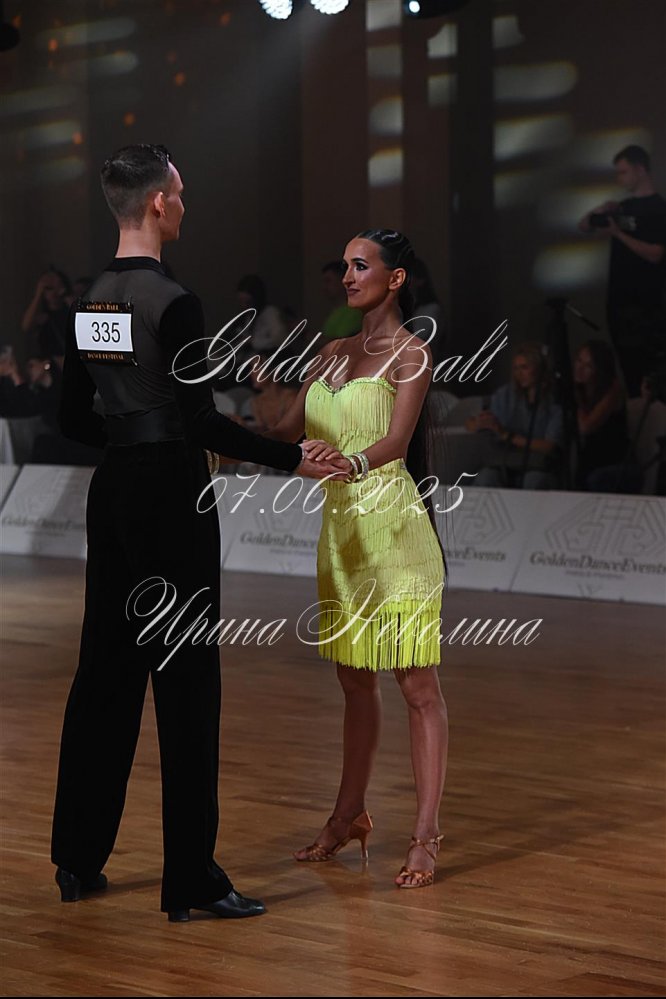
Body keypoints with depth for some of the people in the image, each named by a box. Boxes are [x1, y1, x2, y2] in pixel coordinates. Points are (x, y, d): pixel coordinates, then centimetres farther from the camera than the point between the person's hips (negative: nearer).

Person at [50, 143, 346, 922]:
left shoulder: (89, 302, 8)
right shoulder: (173, 303, -16)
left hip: (113, 492, 8)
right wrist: (291, 458, -12)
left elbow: (74, 418, 13)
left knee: (106, 669, 14)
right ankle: (190, 879, 0)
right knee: (185, 682, -3)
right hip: (172, 497, -8)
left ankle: (78, 858, 21)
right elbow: (202, 421, -20)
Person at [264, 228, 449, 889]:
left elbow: (396, 441, -21)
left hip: (393, 529, -7)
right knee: (354, 682, 16)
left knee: (417, 686, -5)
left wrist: (351, 462, -41)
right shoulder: (336, 352, 15)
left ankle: (425, 835, -5)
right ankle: (349, 815, 27)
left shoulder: (411, 355, -6)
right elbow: (289, 430, 14)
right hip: (340, 526, 7)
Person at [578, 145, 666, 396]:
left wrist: (617, 234, -18)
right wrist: (600, 211, -1)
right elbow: (583, 226, 19)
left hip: (644, 304, -8)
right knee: (628, 369, 9)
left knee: (643, 370, -10)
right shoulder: (624, 206, 15)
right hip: (619, 300, 8)